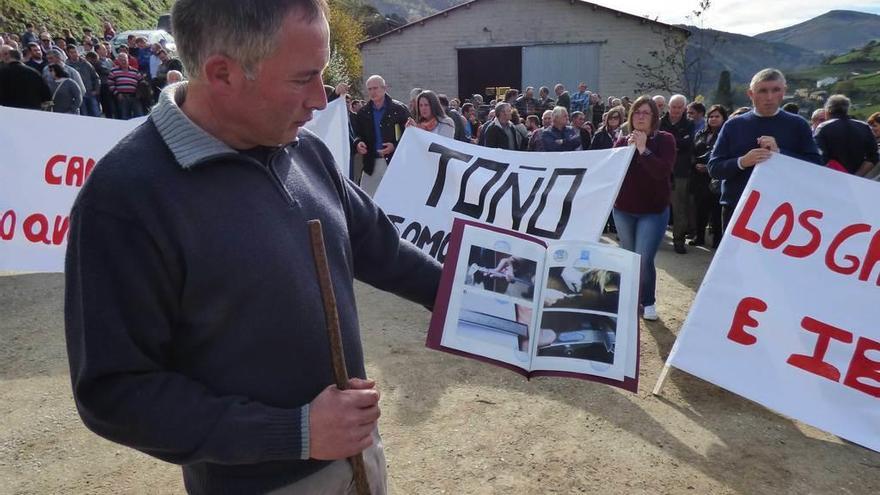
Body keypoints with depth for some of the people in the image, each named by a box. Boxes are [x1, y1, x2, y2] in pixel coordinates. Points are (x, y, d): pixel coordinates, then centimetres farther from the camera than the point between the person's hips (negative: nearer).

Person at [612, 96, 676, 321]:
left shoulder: (664, 140, -7)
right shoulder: (622, 140, 3)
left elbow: (663, 171, -22)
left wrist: (643, 150, -27)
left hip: (654, 211, -4)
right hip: (623, 210, 4)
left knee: (644, 260, -11)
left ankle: (649, 302, 10)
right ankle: (633, 297, 34)